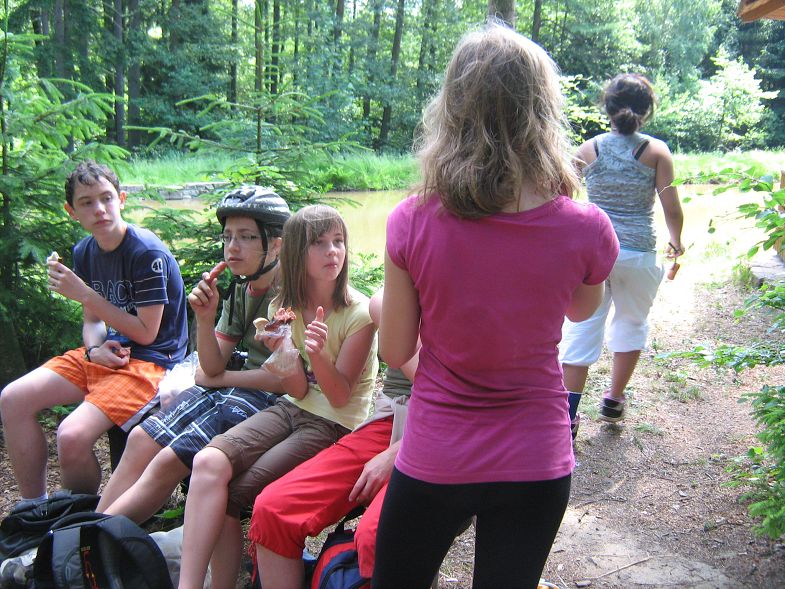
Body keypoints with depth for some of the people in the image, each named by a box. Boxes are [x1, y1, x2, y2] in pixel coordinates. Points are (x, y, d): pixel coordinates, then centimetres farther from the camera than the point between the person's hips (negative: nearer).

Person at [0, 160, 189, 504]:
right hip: (106, 354, 8)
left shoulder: (148, 253, -17)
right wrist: (94, 349, -10)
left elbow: (146, 333, -15)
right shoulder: (84, 252, 7)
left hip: (151, 360, -8)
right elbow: (92, 321, 14)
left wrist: (85, 294, -16)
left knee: (73, 436, -26)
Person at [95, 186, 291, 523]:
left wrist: (221, 378, -5)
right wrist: (205, 318, -13)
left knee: (169, 461, -17)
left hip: (271, 400, -8)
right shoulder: (239, 290, 7)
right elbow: (213, 367, 5)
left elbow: (287, 378, -19)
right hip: (231, 391, 8)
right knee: (142, 438, -8)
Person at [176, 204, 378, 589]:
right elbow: (298, 390, 0)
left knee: (233, 493, -17)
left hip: (336, 424, -4)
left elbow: (339, 396, -10)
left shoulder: (359, 312, -12)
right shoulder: (283, 307, 3)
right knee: (209, 462, -22)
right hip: (292, 409, 5)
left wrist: (319, 355, -30)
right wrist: (283, 352, -21)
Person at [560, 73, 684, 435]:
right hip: (638, 253, 0)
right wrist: (675, 242, 15)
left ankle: (568, 416, 1)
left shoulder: (588, 149, 0)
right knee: (631, 323, 22)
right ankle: (613, 399, 30)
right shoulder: (656, 152, -4)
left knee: (582, 328, 4)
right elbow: (672, 208, -4)